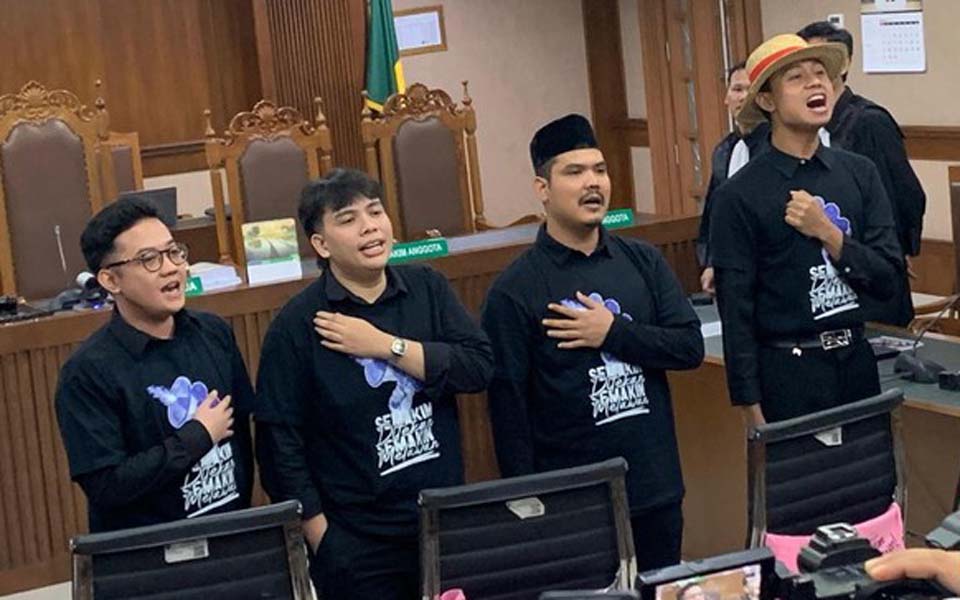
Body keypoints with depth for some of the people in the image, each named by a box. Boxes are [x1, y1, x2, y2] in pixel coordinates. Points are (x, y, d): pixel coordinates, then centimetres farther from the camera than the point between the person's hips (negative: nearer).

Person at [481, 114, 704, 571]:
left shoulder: (643, 261, 5)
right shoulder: (514, 291, -8)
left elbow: (691, 348, 0)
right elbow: (508, 407, -8)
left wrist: (614, 333, -13)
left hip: (657, 489, 4)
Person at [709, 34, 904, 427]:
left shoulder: (860, 174, 2)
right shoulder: (739, 196, -10)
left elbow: (888, 280, 0)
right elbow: (736, 313, -8)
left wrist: (828, 233, -14)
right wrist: (753, 411, -9)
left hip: (857, 361, 4)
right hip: (786, 371, -4)